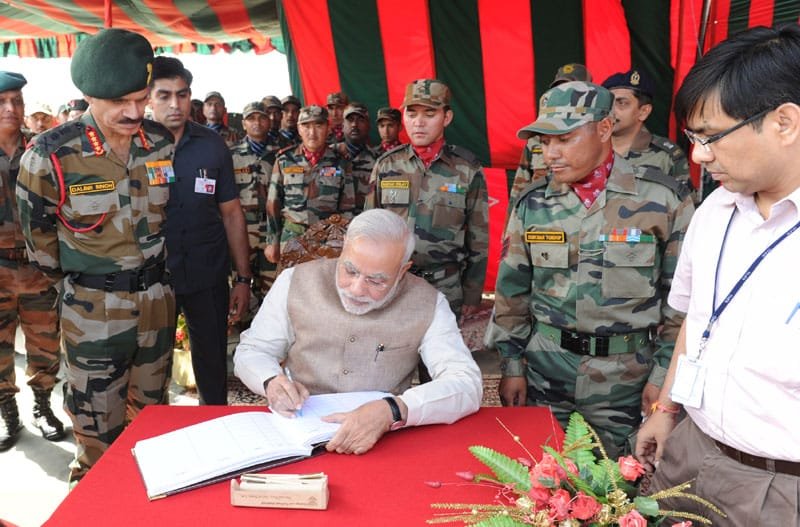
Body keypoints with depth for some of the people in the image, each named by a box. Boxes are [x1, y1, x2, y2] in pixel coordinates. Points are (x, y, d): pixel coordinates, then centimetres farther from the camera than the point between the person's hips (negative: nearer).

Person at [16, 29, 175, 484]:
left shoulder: (163, 143, -4)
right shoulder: (51, 155, -17)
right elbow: (39, 236, -1)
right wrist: (80, 275, 12)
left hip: (158, 298, 4)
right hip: (94, 309, -4)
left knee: (152, 419, 20)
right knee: (100, 433, 7)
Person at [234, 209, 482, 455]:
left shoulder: (427, 305, -8)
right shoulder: (296, 282, -4)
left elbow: (467, 384, -18)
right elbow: (251, 351, 8)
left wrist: (391, 411, -34)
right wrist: (272, 381, -16)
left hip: (383, 444, -1)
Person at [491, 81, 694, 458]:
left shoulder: (664, 200, -7)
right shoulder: (532, 204, 1)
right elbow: (512, 292, 6)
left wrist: (664, 374, -3)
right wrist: (511, 365, 5)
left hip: (626, 381, -2)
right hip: (544, 375, 2)